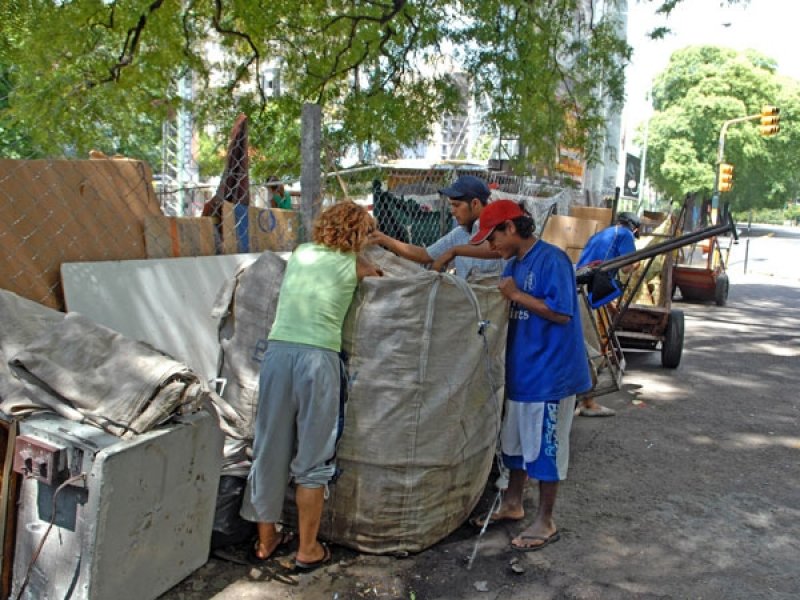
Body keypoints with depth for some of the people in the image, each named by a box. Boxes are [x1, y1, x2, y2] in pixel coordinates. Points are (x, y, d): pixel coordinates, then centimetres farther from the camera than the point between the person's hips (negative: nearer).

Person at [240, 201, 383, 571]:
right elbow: (376, 274, 24)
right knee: (312, 459, 8)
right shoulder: (352, 265, 4)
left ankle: (265, 540, 29)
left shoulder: (300, 253, 16)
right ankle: (307, 550, 20)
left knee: (270, 451, 14)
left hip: (277, 352, 5)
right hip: (318, 359, -4)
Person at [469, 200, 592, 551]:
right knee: (515, 441, 20)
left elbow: (561, 313, -23)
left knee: (545, 449, 3)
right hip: (519, 370, 9)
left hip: (549, 374, -9)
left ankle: (545, 523, 18)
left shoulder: (551, 259, -17)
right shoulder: (513, 264, 9)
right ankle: (512, 504, 37)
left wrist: (516, 294, -19)